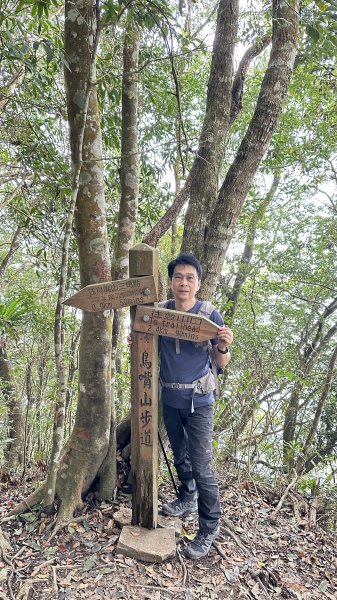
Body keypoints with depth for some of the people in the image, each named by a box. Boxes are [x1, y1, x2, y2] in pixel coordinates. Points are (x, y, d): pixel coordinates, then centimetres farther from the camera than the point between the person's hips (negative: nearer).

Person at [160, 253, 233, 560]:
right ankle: (187, 499, 48)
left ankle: (209, 526, 23)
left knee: (201, 466, 0)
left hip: (198, 400, -4)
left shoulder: (210, 315, -14)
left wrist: (223, 347, -31)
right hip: (169, 398, 5)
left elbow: (222, 363, -9)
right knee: (180, 455, 23)